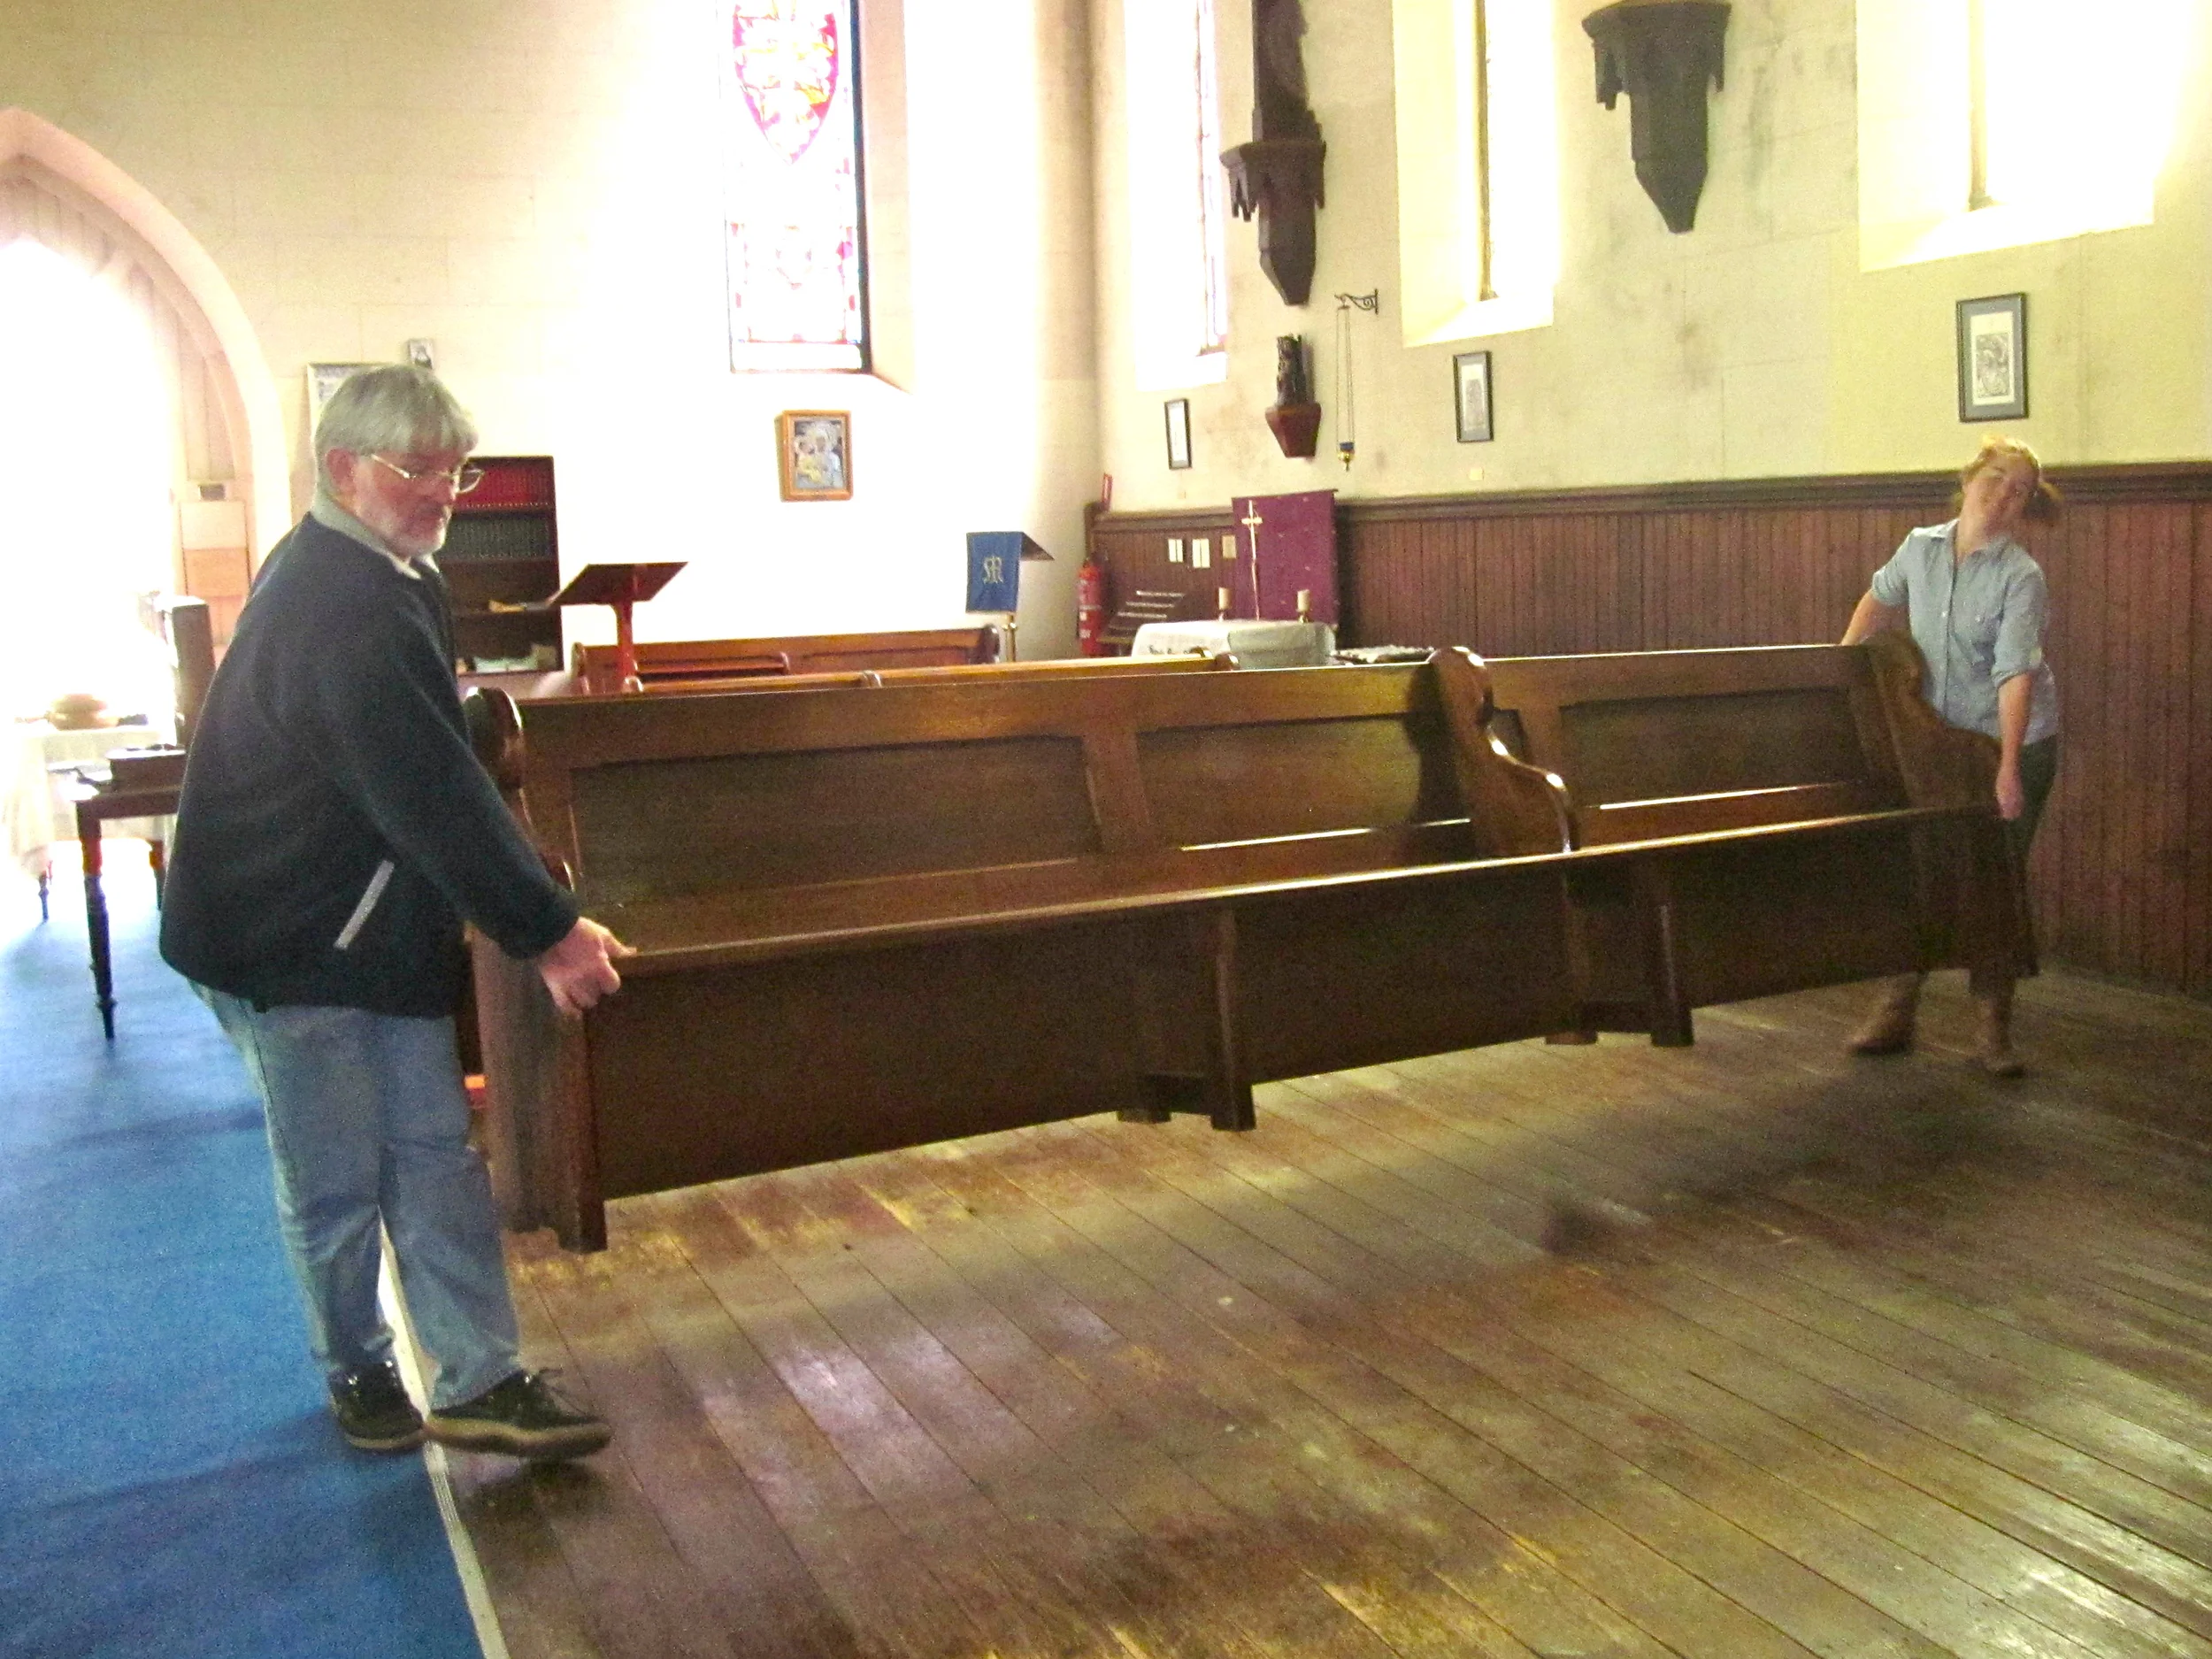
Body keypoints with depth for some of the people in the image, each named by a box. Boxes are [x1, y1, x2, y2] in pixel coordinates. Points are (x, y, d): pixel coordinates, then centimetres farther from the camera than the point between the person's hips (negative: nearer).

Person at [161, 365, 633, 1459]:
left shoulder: (377, 578, 9)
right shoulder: (342, 608, -25)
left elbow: (431, 773, 18)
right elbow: (432, 796, -29)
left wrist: (532, 900, 19)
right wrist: (546, 932, -26)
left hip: (378, 925, 10)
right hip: (290, 944, -10)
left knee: (433, 1152, 8)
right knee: (336, 1182, 6)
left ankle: (479, 1381, 13)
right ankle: (357, 1377, 25)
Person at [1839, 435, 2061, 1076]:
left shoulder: (2021, 576, -16)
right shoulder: (1921, 549, -2)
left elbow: (2015, 671, -26)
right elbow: (1881, 597, 20)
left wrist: (2007, 768, -34)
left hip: (2014, 742, -4)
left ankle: (1994, 1030, 12)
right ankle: (1895, 1013, 18)